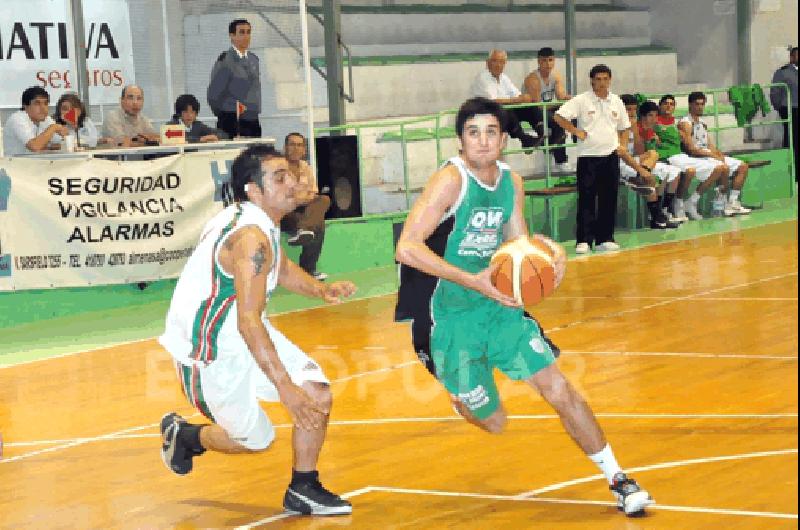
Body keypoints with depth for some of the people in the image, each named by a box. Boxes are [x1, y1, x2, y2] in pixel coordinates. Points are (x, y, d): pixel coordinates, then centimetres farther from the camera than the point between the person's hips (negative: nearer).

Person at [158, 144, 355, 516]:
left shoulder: (258, 221, 0)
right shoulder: (251, 237, -30)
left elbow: (281, 268, 21)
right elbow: (249, 322, -35)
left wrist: (321, 290, 1)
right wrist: (285, 388, -37)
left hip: (239, 330, 9)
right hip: (209, 351, -9)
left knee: (317, 395, -1)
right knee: (255, 439, 3)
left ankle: (303, 491, 12)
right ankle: (183, 435, 30)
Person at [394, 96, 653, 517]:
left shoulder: (511, 182, 2)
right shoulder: (451, 180, -20)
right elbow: (407, 248, -28)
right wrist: (473, 281, -33)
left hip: (498, 305, 5)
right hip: (450, 315, -5)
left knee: (559, 389, -5)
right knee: (493, 423, 5)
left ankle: (618, 481, 7)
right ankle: (459, 393, 41)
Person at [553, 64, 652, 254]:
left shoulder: (616, 101, 10)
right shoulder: (582, 100, -5)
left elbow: (624, 126, 21)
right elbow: (559, 116, -10)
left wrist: (623, 145, 7)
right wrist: (576, 132, -11)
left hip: (611, 155, 4)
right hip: (588, 156, -4)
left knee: (609, 199, 6)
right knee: (586, 199, -5)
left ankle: (605, 239, 13)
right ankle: (583, 240, -2)